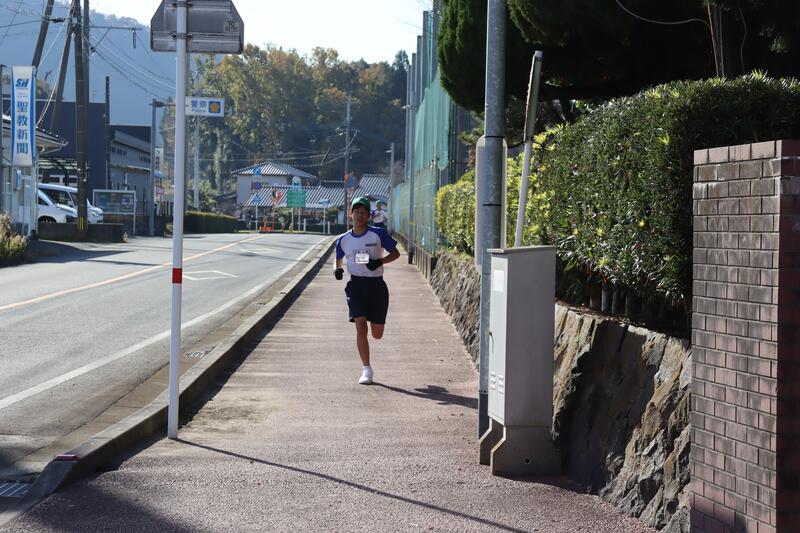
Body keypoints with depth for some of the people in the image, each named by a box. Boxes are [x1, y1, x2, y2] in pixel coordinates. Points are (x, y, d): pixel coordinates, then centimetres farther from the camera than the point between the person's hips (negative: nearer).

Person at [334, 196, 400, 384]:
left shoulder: (378, 234, -3)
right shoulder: (344, 240, 5)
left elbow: (395, 253, 3)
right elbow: (338, 259, 21)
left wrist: (380, 261, -15)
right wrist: (337, 269, -2)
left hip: (377, 285, -1)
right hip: (356, 285, 1)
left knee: (377, 334, 5)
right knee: (361, 327, -14)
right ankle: (366, 370, -6)